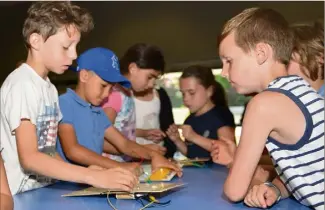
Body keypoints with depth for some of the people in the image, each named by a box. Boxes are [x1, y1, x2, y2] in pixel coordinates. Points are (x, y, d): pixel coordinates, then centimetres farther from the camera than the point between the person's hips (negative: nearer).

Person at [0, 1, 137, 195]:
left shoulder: (50, 88, 12)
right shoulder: (22, 85, -13)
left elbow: (46, 151, 12)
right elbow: (29, 158, -20)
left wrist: (84, 173, -2)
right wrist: (93, 177, -25)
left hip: (44, 191, 7)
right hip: (22, 195, -7)